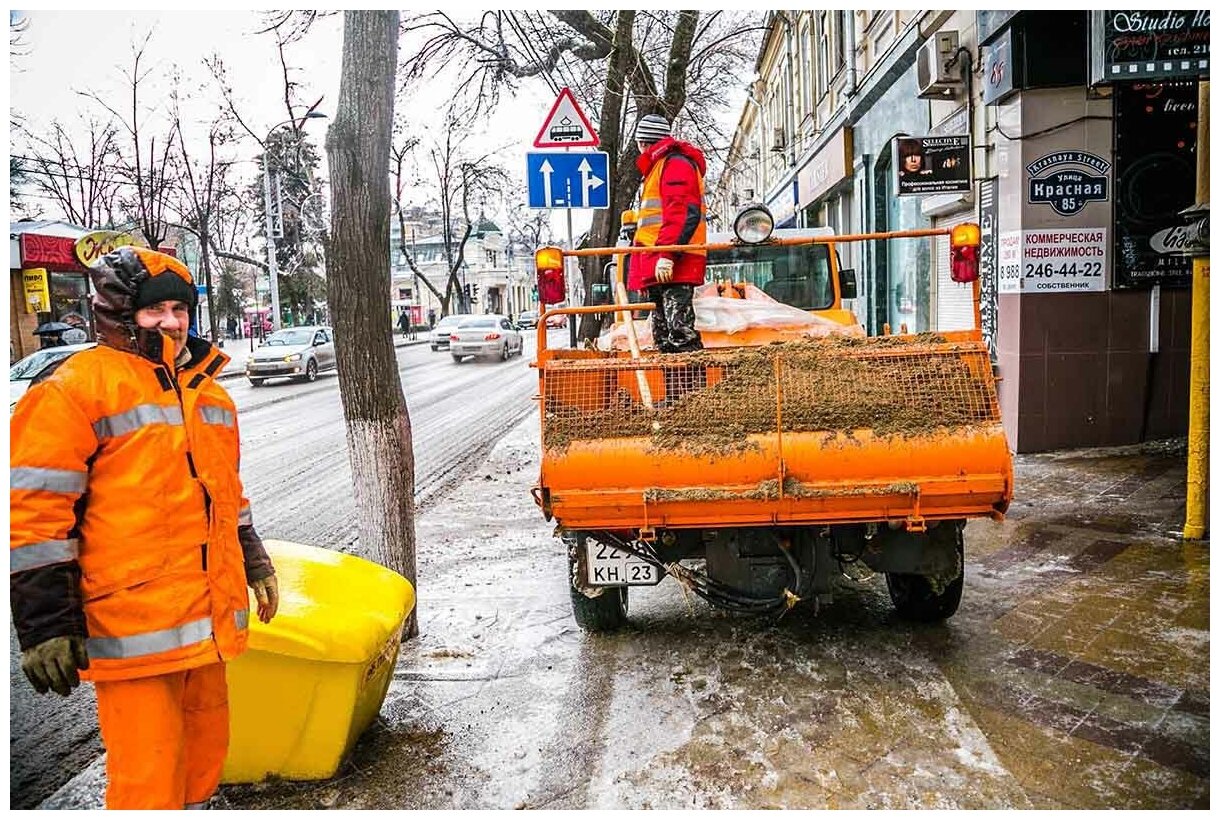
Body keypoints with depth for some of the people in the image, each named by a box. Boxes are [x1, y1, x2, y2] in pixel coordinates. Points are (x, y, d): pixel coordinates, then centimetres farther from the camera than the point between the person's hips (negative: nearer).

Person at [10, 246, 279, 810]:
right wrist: (44, 624, -14)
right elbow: (33, 512, -12)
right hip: (134, 625, -7)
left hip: (209, 616, 7)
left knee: (205, 747, 19)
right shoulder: (76, 387, -9)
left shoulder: (207, 388, 14)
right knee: (148, 776, -1)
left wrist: (255, 564, 22)